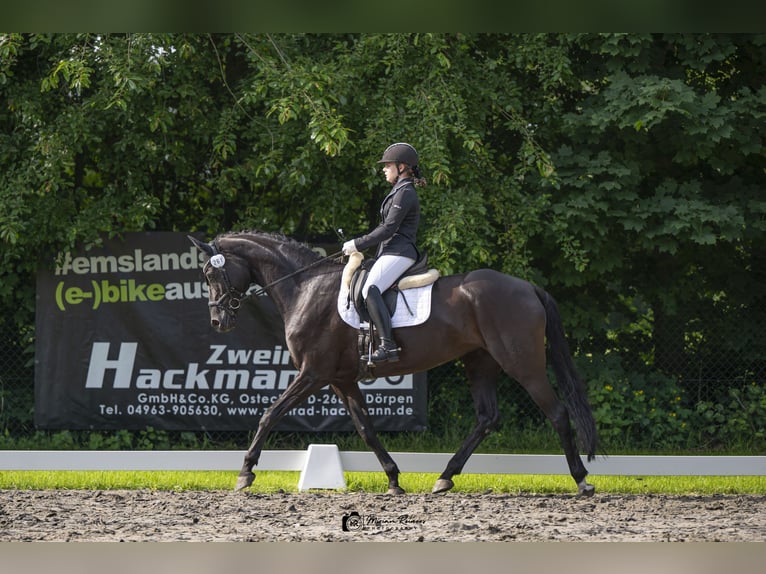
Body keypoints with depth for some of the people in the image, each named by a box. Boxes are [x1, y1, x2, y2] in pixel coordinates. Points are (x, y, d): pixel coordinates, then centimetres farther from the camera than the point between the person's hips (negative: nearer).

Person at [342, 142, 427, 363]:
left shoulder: (405, 193, -10)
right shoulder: (401, 191, 22)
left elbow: (388, 229, -16)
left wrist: (357, 245, -13)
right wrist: (357, 245, 21)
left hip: (398, 253, -11)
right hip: (391, 252, 11)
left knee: (370, 290, -29)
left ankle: (388, 346, -38)